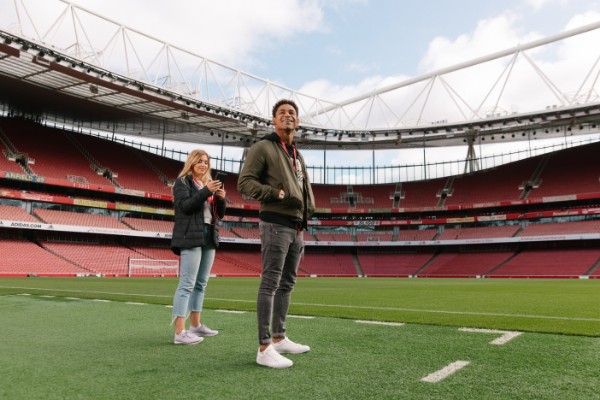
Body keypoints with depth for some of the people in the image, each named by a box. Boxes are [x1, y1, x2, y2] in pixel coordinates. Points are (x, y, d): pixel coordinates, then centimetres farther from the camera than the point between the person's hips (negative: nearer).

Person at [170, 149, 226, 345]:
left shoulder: (209, 183, 21)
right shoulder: (182, 181, 1)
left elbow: (219, 214, 16)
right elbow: (184, 206, -15)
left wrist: (221, 198, -3)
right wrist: (206, 191, -20)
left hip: (209, 237, 8)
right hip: (191, 237, -8)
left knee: (201, 283, 11)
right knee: (187, 284, -11)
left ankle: (195, 325, 20)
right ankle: (180, 332, -10)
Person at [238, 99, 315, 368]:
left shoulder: (298, 156, 21)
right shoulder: (262, 148, -3)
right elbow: (244, 182, -11)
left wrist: (308, 207, 8)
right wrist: (278, 194, -20)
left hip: (296, 227, 8)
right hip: (275, 223, -8)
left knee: (287, 284, 11)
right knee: (270, 283, -10)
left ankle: (279, 338, 22)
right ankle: (264, 348, -5)